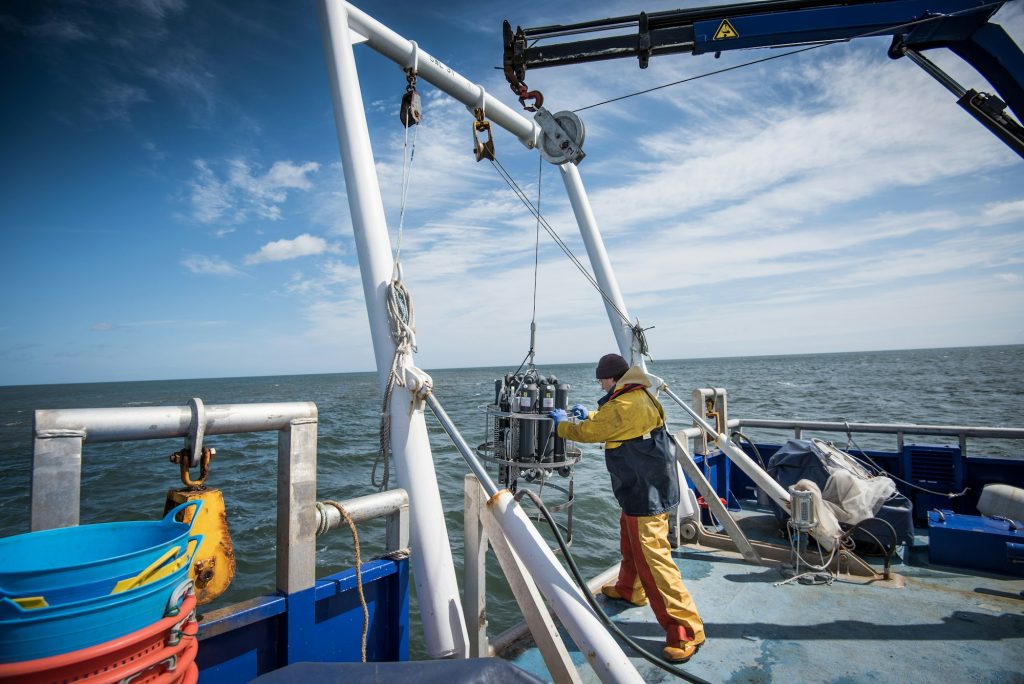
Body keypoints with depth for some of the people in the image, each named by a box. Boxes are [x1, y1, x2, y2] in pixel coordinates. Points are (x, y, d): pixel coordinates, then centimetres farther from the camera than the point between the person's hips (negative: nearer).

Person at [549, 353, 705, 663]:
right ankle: (629, 589, 49)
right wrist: (589, 414, 15)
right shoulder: (640, 397, 7)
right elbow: (609, 422, 25)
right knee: (630, 544, 28)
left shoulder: (625, 405, -24)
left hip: (646, 495, -11)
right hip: (642, 490, 11)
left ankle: (686, 631, 4)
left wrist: (561, 423, 3)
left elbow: (587, 432, -14)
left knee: (653, 559, -5)